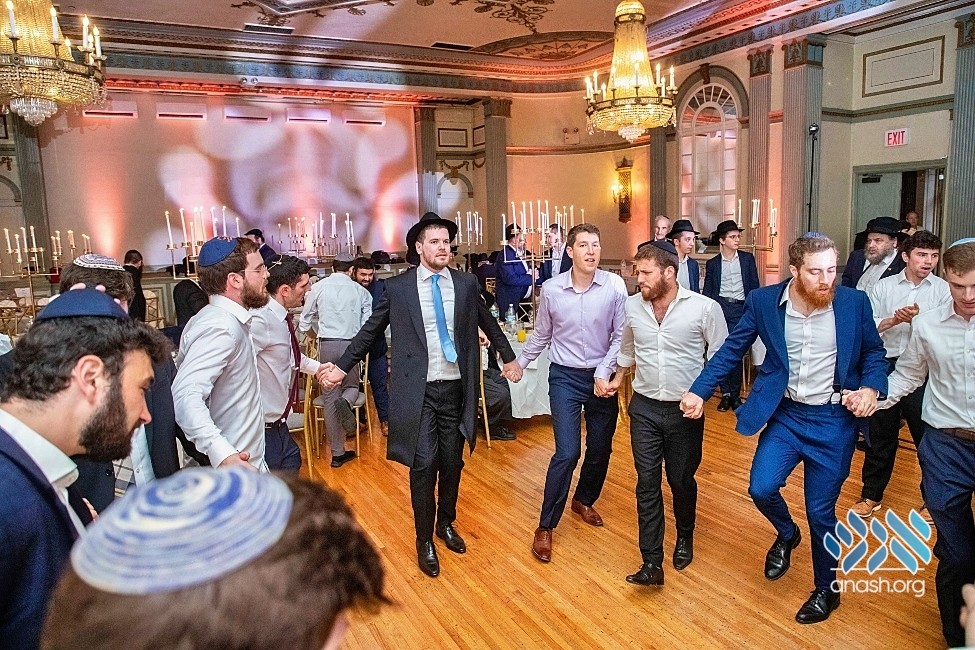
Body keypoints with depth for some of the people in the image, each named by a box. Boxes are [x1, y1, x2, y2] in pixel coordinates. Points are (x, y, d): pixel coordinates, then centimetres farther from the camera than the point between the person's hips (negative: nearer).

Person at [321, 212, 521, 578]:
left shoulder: (467, 284, 3)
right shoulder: (397, 288, -2)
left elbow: (488, 324, 17)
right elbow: (370, 331, 6)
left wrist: (509, 358, 22)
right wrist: (342, 367, 7)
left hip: (456, 387, 3)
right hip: (418, 390, -2)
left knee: (452, 462, 12)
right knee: (423, 465, -3)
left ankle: (446, 523, 37)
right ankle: (425, 540, 17)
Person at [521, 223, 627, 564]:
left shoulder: (615, 286, -11)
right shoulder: (551, 289, -7)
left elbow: (620, 336, -5)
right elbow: (540, 336, 8)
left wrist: (604, 373, -13)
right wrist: (519, 363, 13)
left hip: (602, 378, 2)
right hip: (565, 377, -1)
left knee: (600, 450, 13)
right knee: (567, 453, -10)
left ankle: (583, 501, 42)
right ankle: (545, 526, 7)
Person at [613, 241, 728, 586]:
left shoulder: (705, 308, -14)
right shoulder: (632, 306, -2)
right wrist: (618, 377, 22)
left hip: (686, 410, -2)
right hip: (644, 407, 3)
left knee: (681, 480, 13)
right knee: (647, 483, 1)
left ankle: (685, 538, 42)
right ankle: (652, 562, 8)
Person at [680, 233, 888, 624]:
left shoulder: (855, 303, -8)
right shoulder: (763, 301, -8)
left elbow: (874, 353, 5)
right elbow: (731, 350, -1)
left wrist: (871, 387, -15)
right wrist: (699, 391, -8)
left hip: (833, 419, -1)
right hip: (784, 414, 1)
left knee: (820, 512, 7)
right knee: (761, 488, -13)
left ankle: (826, 590, 34)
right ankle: (786, 534, 25)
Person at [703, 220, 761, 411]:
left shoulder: (747, 259, 8)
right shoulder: (712, 263, 8)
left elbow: (754, 286, 9)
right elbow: (707, 291, 9)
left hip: (740, 309, 0)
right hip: (719, 307, 1)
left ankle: (735, 394, 10)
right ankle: (725, 393, 11)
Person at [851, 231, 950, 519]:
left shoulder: (943, 290, -1)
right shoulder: (883, 287, 4)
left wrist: (918, 319, -23)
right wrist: (893, 320, -16)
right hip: (886, 366, 1)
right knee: (881, 433, 12)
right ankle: (872, 494, 27)